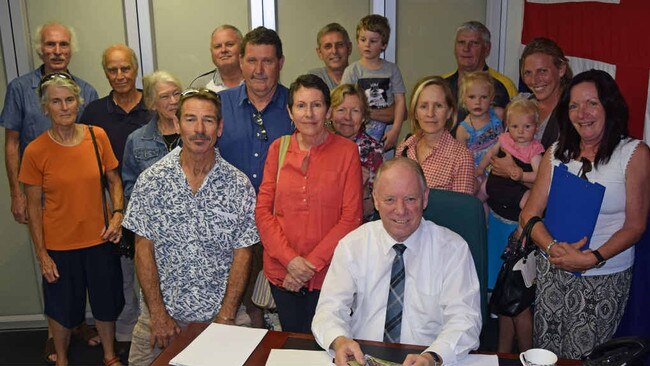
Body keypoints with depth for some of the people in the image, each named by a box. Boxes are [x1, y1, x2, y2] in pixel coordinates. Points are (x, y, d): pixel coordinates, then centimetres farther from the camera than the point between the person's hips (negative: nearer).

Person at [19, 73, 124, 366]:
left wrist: (118, 214, -10)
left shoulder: (97, 137, -6)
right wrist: (41, 254, -5)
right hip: (59, 245, -2)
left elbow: (114, 180, 6)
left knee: (106, 303, 17)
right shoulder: (36, 151, -12)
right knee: (63, 309, 16)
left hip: (99, 240, 2)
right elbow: (34, 207, -5)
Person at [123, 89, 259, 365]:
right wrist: (158, 314, -8)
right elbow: (144, 249, -3)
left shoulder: (239, 185, -6)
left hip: (218, 313, 0)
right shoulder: (152, 180, -4)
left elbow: (242, 254, -5)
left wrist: (226, 318, -10)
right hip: (162, 312, 1)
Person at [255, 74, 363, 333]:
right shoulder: (279, 148, 5)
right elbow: (262, 210, 1)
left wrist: (312, 263, -12)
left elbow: (351, 217, -8)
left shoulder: (346, 151, -4)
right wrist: (289, 258, -11)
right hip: (281, 270, 3)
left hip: (327, 271, -2)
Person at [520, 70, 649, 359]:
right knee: (544, 353, 9)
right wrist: (553, 248, -17)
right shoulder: (557, 153, 6)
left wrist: (593, 258, -20)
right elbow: (529, 215, 2)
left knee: (585, 356, 3)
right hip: (552, 270, 3)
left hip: (605, 277, -3)